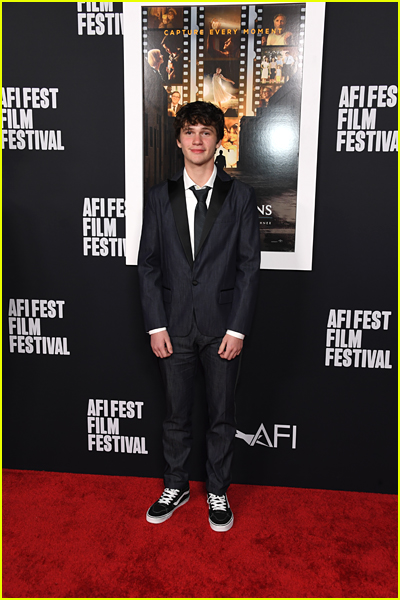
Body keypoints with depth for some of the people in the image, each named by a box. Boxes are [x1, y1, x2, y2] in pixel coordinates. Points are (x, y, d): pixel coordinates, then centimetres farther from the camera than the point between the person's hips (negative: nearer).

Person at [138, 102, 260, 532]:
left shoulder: (240, 196, 0)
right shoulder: (160, 197, 4)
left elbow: (249, 266, -3)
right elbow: (148, 264, 3)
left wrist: (237, 329, -9)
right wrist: (155, 326, -4)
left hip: (222, 326, -1)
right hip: (174, 326, 1)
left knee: (221, 416, 12)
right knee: (176, 414, 15)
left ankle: (217, 492, 33)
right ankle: (176, 487, 36)